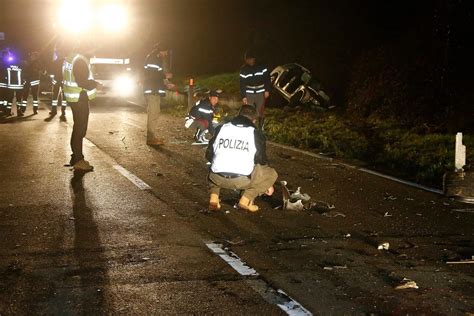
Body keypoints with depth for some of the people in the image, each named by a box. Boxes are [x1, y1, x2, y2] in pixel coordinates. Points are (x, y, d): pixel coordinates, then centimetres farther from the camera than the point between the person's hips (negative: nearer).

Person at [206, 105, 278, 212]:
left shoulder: (221, 128, 15)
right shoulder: (255, 133, 8)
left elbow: (209, 155, 20)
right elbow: (261, 161, 14)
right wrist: (268, 185, 29)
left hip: (218, 178, 4)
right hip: (242, 180, -4)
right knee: (272, 173, 18)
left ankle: (214, 198, 14)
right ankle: (246, 199, 2)